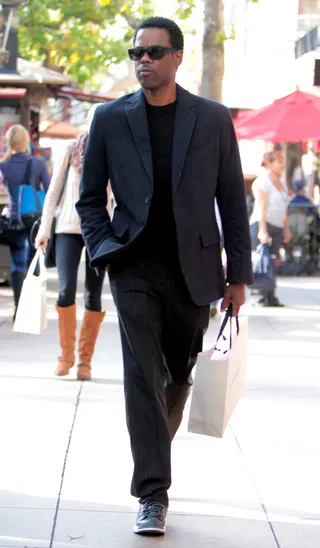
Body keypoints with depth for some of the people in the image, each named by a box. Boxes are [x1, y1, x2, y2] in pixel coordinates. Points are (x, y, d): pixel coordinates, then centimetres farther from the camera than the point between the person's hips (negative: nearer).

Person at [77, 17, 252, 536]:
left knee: (180, 375, 12)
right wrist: (106, 253, -6)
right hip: (135, 267, -1)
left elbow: (232, 200, 4)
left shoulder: (213, 119, 2)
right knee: (143, 377, -10)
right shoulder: (110, 119, 3)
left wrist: (239, 275, 2)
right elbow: (90, 197, 9)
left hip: (192, 269, 1)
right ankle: (152, 495, -9)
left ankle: (156, 448, 39)